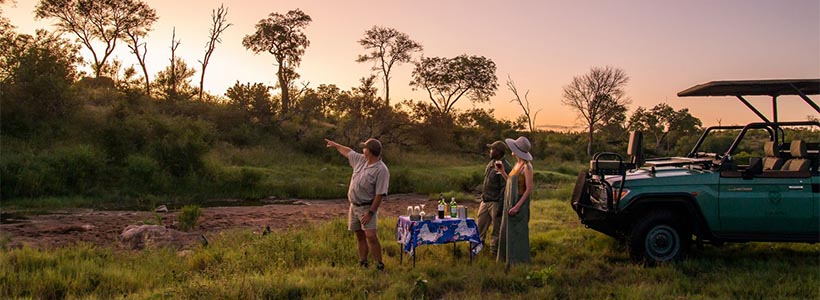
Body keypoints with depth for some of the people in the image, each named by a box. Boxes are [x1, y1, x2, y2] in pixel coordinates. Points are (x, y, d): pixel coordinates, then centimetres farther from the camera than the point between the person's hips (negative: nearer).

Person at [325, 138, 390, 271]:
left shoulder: (381, 170, -19)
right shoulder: (361, 159, 4)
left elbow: (380, 194, -22)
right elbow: (348, 152, 25)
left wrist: (370, 212, -24)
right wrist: (335, 144, 35)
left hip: (368, 207, -7)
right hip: (354, 205, 8)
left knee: (370, 236, -18)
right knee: (360, 236, 11)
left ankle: (379, 265, -10)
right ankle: (363, 263, 19)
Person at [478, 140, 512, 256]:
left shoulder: (505, 168, -17)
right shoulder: (491, 163, 11)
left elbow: (505, 189, -20)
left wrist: (500, 207, -21)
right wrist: (482, 198, 20)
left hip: (496, 203, -8)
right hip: (485, 202, 8)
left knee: (497, 230, 4)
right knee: (480, 228, 14)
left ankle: (494, 252, 14)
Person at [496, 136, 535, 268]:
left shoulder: (527, 167, -14)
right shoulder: (517, 164, 12)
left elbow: (529, 189, -17)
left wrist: (517, 206, -22)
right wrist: (502, 172, 7)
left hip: (519, 203, -9)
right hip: (510, 202, 9)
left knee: (518, 234, -1)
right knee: (507, 232, 13)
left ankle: (519, 263, 9)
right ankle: (509, 261, 23)